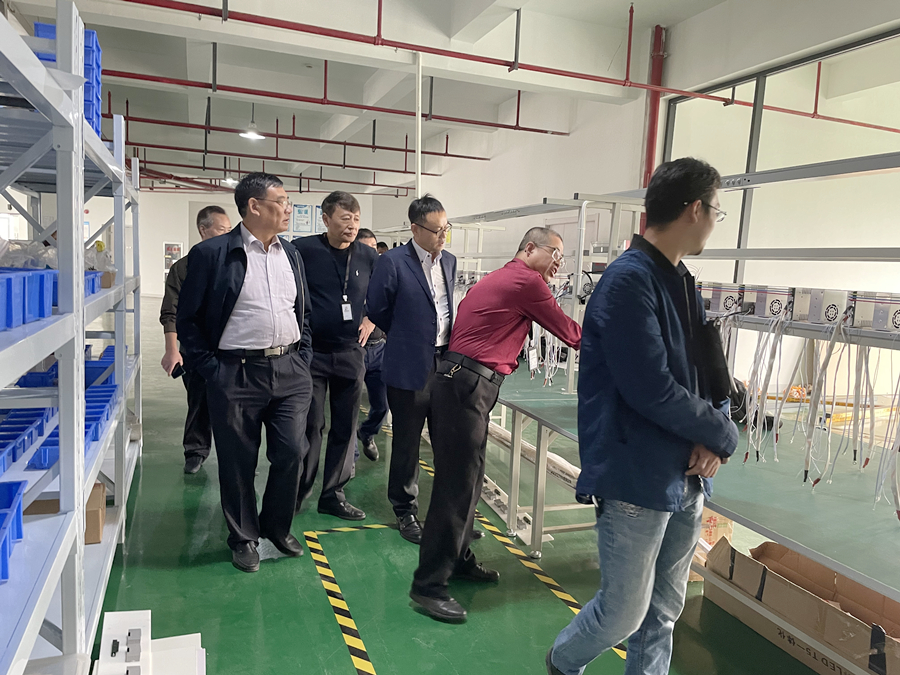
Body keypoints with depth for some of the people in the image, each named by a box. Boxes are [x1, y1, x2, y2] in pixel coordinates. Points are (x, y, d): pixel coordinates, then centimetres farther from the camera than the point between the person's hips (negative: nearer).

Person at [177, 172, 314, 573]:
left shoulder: (290, 254, 12)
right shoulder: (211, 254, -5)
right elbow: (188, 319, -2)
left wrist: (303, 359, 10)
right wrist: (210, 370, -6)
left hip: (290, 372, 5)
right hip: (237, 374, -4)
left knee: (291, 454, 6)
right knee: (238, 462, 7)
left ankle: (277, 526, 30)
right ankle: (243, 537, 28)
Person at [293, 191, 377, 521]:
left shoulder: (368, 256, 3)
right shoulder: (303, 249, -8)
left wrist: (371, 321, 5)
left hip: (351, 354, 4)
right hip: (311, 352, -3)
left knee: (345, 428, 9)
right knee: (309, 426, 3)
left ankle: (333, 494, 23)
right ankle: (297, 492, 20)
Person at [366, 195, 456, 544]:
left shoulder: (449, 261, 8)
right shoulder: (393, 262, -11)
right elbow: (377, 309, -2)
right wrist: (407, 337, 8)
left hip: (446, 362, 5)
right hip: (410, 368, -5)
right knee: (407, 443, 9)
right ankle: (405, 511, 27)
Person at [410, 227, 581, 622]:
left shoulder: (498, 279, 21)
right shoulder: (527, 281, -7)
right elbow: (570, 333, -1)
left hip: (458, 380, 10)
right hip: (468, 385, -10)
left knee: (467, 478, 17)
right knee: (458, 485, -7)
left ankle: (458, 559, 31)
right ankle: (429, 586, 0)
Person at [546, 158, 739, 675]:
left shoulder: (681, 282, 11)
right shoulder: (629, 281, -17)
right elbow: (652, 391, -24)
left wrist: (714, 441, -6)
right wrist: (724, 435, -9)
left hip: (687, 479, 8)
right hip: (636, 478, -8)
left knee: (664, 613, 17)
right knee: (624, 612, 5)